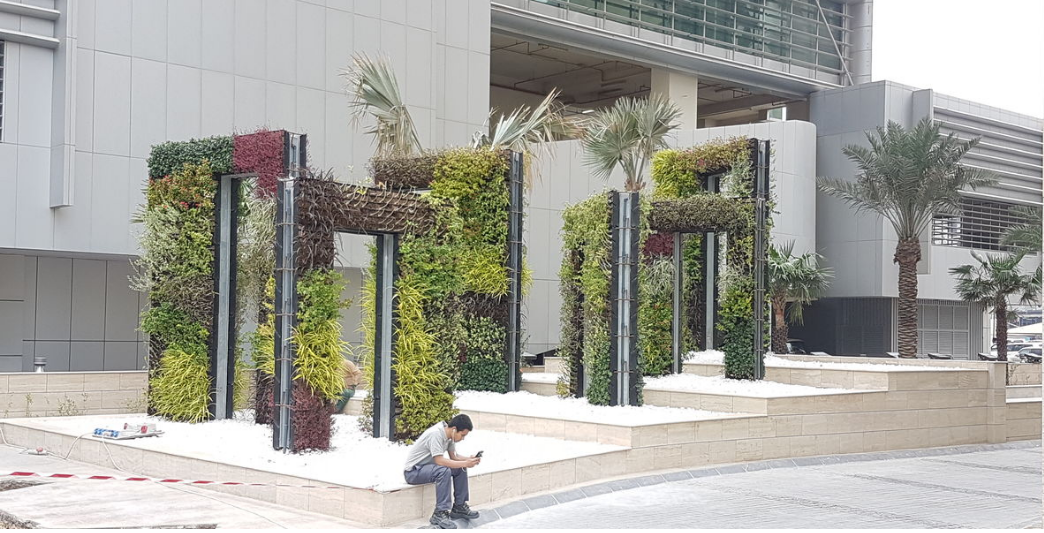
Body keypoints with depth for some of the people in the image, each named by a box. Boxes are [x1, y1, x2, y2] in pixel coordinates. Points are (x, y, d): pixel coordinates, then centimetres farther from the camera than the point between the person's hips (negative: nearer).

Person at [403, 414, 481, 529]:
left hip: (428, 467, 9)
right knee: (444, 470, -33)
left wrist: (470, 459, -12)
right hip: (413, 471, -9)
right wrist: (465, 464, -31)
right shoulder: (436, 434, -27)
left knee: (460, 469, 1)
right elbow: (439, 460, -33)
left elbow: (454, 457, 6)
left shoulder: (449, 434, 0)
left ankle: (459, 507, 10)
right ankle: (440, 514, -29)